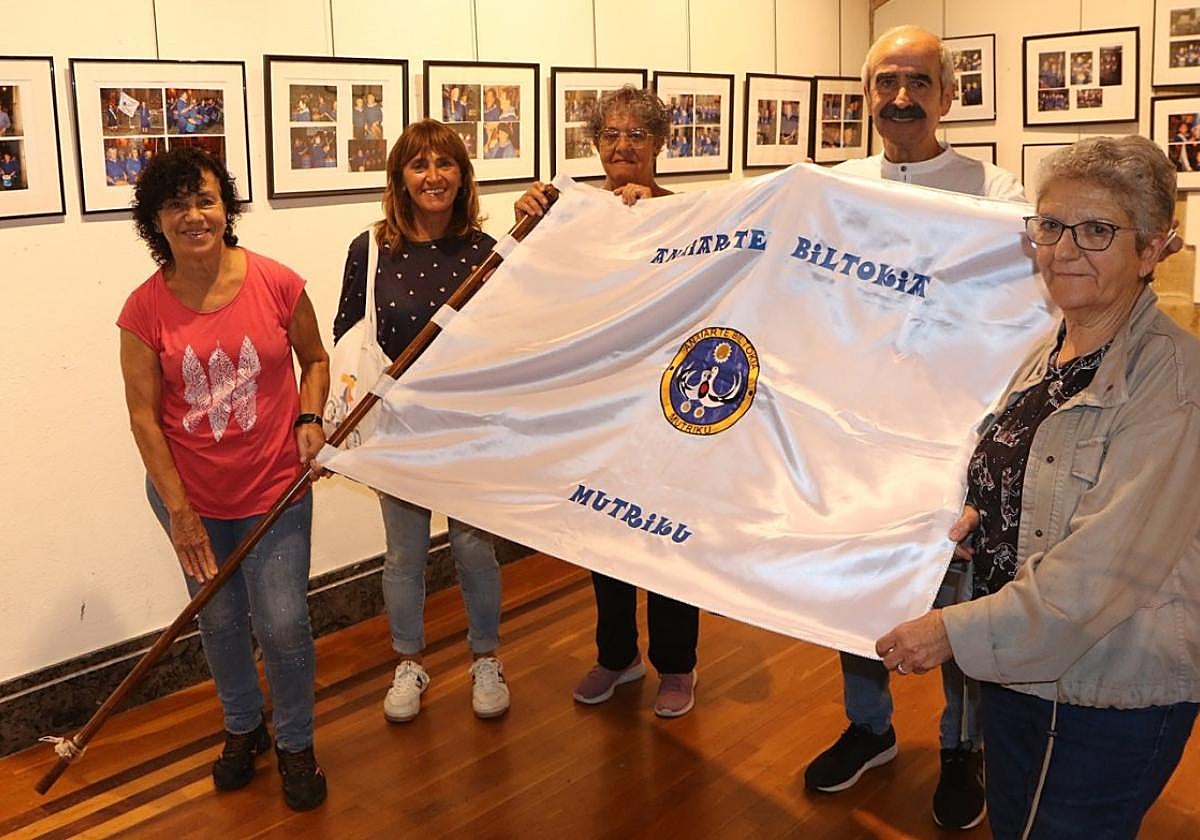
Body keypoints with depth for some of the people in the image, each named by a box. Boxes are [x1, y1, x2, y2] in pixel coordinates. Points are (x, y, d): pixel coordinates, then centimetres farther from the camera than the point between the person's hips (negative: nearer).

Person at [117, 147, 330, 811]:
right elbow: (143, 414, -7)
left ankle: (295, 743, 26)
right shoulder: (145, 310, -10)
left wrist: (310, 418, -12)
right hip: (192, 496, 1)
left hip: (275, 490, -1)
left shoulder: (277, 284, -10)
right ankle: (242, 728, 43)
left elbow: (314, 359, 6)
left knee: (282, 625, 0)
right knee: (219, 622, 16)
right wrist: (180, 511, -9)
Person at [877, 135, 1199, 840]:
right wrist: (973, 522, -4)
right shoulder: (1047, 356, 5)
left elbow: (1105, 560, -26)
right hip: (1015, 674, 7)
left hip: (1113, 700, -7)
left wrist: (959, 631, -24)